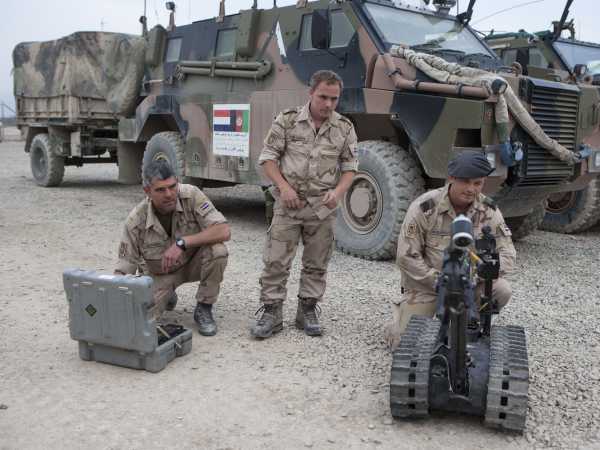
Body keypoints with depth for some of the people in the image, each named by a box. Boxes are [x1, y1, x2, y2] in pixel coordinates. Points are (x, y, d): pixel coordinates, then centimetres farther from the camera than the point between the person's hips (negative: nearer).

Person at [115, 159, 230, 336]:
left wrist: (182, 243, -40)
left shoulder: (191, 195, -25)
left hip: (193, 261, 0)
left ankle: (203, 310, -9)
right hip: (159, 274, 0)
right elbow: (124, 270, -17)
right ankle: (167, 296, 16)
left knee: (217, 250, -33)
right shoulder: (135, 221, -24)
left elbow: (224, 231, -33)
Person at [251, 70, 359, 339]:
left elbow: (350, 167, 7)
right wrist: (284, 186, -13)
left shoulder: (345, 128, 3)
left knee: (316, 264, 10)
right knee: (275, 261, -1)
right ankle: (271, 313, 10)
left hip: (323, 207, 2)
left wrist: (338, 191, -11)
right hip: (289, 203, -2)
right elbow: (268, 157, 0)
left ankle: (307, 311, 24)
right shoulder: (287, 120, -3)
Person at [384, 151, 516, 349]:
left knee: (502, 290, -24)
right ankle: (400, 308, 21)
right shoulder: (424, 208, -19)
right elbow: (406, 257, -17)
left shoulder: (489, 211, -7)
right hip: (425, 286, -3)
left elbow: (507, 254, -7)